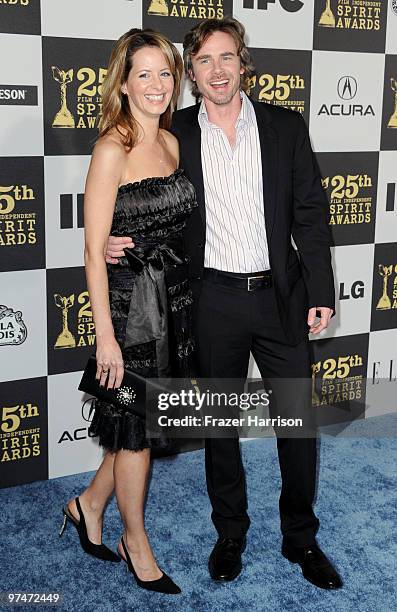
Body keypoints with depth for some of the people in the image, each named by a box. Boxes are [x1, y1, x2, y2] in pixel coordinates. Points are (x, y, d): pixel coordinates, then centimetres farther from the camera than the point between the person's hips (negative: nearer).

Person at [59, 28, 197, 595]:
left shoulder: (172, 143, 8)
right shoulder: (112, 149, -14)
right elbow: (94, 250, -16)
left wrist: (185, 296, 12)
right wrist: (106, 336, -17)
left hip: (176, 294, 7)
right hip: (130, 298, -7)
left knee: (148, 422, 17)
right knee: (136, 429, 8)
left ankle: (89, 505, 39)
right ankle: (136, 542, 29)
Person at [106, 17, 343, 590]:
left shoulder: (285, 126, 1)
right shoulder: (174, 133, 1)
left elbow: (310, 214, 2)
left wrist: (320, 293, -2)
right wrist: (118, 241, -11)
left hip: (281, 295, 1)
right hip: (214, 301, 0)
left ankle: (301, 538, 28)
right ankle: (230, 533, 32)